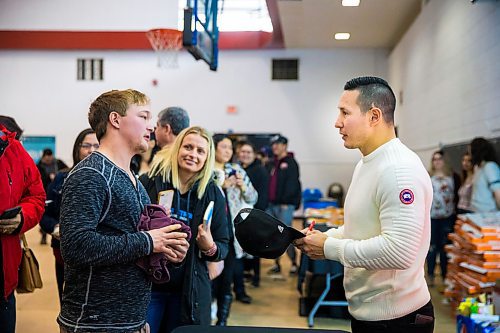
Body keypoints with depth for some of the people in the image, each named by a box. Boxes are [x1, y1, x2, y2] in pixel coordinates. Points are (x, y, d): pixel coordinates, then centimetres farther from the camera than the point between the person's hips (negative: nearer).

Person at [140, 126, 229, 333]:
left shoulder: (213, 194, 1)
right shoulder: (150, 182, -5)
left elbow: (223, 247, 6)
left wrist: (210, 248, -15)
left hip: (190, 290, 2)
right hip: (147, 284, -1)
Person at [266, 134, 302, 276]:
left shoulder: (290, 163, -5)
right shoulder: (273, 164, 18)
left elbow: (292, 184, -14)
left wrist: (285, 202, -20)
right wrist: (266, 200, 8)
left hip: (285, 205, -8)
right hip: (271, 204, 8)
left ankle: (294, 263, 2)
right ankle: (276, 264, 17)